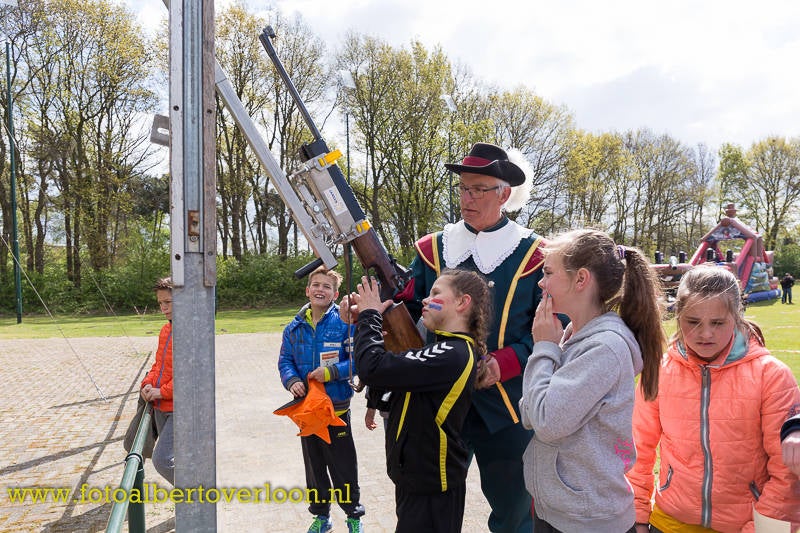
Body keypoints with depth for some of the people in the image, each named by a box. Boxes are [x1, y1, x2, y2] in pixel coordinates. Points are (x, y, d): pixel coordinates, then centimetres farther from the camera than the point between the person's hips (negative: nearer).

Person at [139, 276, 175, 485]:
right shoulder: (165, 330, 14)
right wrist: (148, 383, 3)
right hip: (160, 406, 9)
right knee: (174, 458, 15)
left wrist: (162, 392, -16)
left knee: (162, 460, -13)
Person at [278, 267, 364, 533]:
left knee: (343, 467, 7)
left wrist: (331, 372, -23)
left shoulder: (345, 323, -11)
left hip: (337, 408, -4)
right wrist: (292, 381, -12)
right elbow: (285, 361, 6)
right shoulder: (295, 328, 2)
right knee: (314, 466, 18)